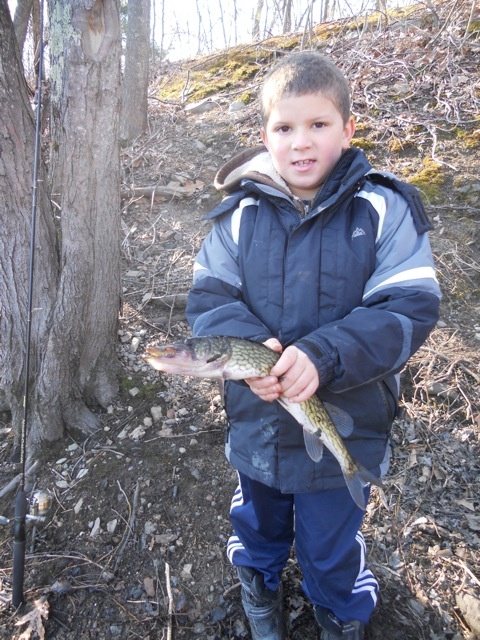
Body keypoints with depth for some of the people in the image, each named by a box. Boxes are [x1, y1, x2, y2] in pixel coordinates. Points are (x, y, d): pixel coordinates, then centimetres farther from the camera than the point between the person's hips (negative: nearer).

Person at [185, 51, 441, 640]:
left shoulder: (383, 212, -13)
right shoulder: (240, 214, -7)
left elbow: (409, 311, -19)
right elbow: (207, 300, -8)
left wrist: (323, 356, -32)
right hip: (256, 422, 3)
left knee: (333, 544, 23)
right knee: (258, 524, 30)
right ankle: (260, 587, 65)